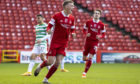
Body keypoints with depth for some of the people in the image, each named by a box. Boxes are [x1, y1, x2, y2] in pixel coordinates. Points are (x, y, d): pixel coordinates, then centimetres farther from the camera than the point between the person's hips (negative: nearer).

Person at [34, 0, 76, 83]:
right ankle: (40, 67, 27)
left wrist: (73, 33, -7)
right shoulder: (57, 16, -7)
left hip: (63, 44, 4)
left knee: (57, 63, -7)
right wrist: (49, 30, -27)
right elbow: (49, 26, -4)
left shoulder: (72, 18, 6)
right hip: (55, 42, -4)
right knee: (50, 62, -8)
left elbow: (72, 29, 16)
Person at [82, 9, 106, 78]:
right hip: (88, 41, 1)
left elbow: (103, 34, 7)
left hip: (95, 42, -1)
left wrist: (100, 36, -15)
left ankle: (85, 72, -2)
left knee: (90, 58, -11)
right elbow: (84, 30, 10)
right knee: (84, 58, 6)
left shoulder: (101, 25, -1)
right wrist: (86, 34, -11)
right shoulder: (88, 22, -1)